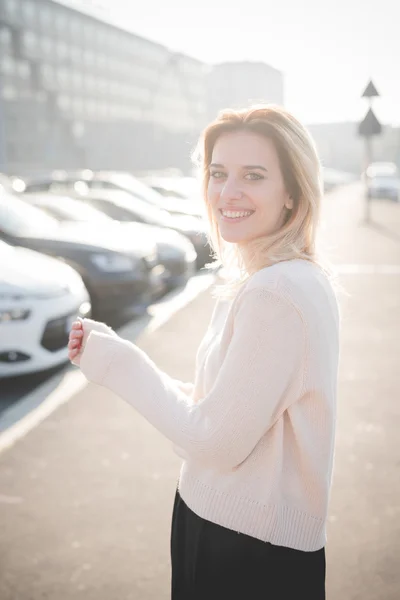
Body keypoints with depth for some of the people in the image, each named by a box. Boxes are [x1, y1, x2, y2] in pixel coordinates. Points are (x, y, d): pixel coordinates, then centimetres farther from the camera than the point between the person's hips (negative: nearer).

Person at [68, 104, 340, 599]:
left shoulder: (275, 293, -25)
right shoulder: (303, 278, 5)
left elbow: (218, 444, -21)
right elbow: (234, 413, 6)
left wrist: (115, 361, -12)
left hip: (248, 555, -8)